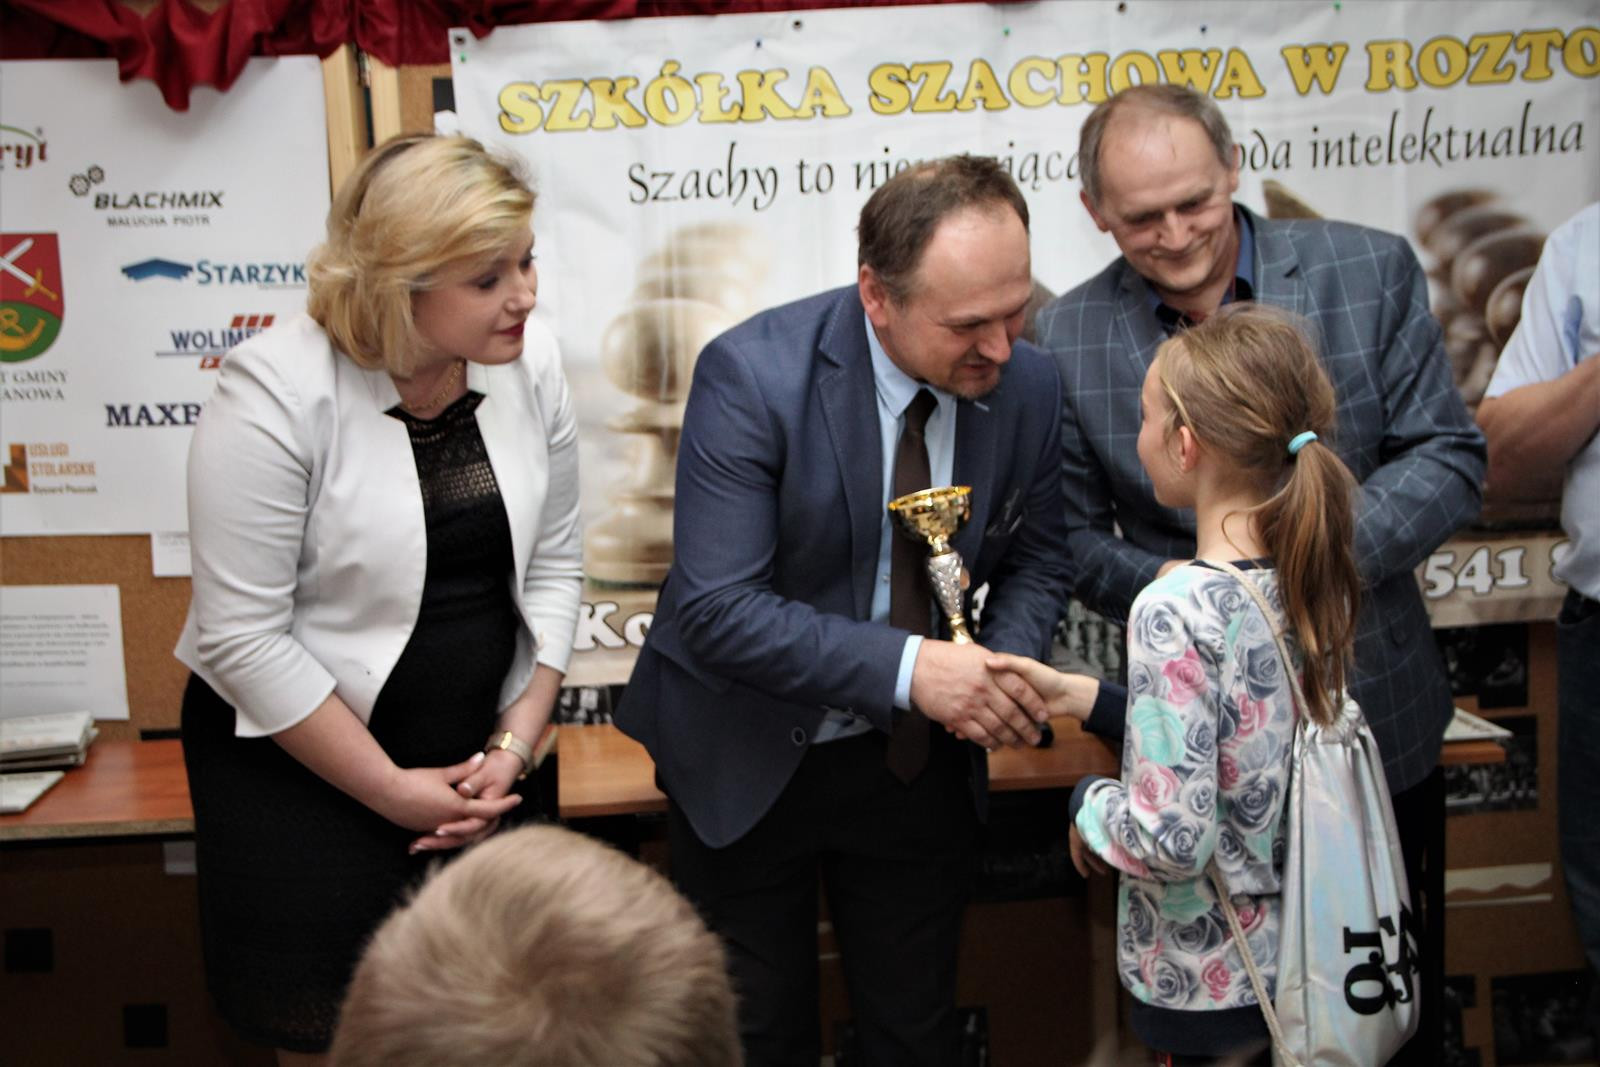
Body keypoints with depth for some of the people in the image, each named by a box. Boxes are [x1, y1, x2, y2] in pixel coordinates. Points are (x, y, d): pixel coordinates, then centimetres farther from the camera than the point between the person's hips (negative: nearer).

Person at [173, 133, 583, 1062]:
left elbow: (553, 564, 3)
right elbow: (243, 638, -19)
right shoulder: (277, 394, -20)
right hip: (301, 765, -4)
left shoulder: (529, 362, -5)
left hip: (483, 752, 4)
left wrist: (514, 745, -4)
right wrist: (394, 791, -14)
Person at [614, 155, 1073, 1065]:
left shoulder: (1029, 385, -11)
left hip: (917, 759, 3)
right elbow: (716, 609, -28)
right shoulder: (753, 374, -26)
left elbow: (1037, 559, 4)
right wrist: (904, 667, -36)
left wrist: (1003, 669, -18)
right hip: (748, 760, -3)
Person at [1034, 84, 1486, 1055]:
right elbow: (1074, 534, 0)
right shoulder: (1069, 338, -4)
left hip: (1380, 720, 1)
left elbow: (1448, 460, -6)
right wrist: (1165, 586, -21)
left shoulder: (1370, 272, -5)